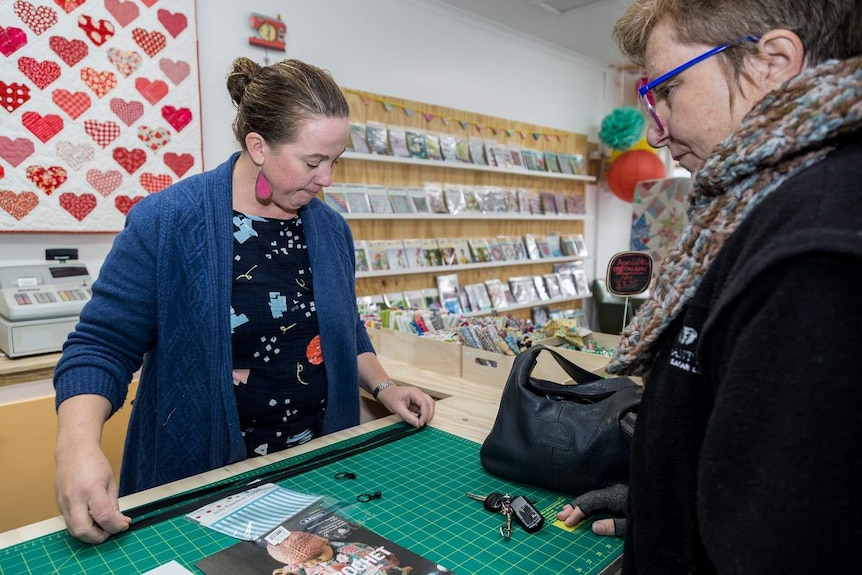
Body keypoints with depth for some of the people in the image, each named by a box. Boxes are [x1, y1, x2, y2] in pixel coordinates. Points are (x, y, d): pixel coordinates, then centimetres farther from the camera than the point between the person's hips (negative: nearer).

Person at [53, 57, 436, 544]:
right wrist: (78, 445, -29)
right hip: (199, 478, -4)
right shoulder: (168, 222, -16)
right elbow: (102, 344, -14)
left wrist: (383, 386, -2)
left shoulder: (332, 227, 0)